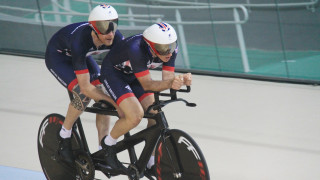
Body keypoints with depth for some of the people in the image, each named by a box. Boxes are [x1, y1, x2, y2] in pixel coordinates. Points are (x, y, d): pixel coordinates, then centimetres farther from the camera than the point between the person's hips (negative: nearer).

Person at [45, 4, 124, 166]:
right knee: (83, 95, -27)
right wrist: (115, 101, -41)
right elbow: (85, 87, -40)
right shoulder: (81, 42, -43)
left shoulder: (116, 38, -29)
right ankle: (64, 138, -5)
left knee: (102, 99, -9)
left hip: (82, 56, 6)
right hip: (57, 55, -6)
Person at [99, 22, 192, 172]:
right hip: (113, 73, -7)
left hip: (132, 75, 7)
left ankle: (152, 163, 10)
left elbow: (167, 79, -17)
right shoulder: (137, 49, -39)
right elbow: (147, 85, -34)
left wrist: (181, 80, -39)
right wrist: (169, 83, -50)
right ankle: (108, 144, 2)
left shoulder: (170, 49, -20)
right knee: (136, 115, -25)